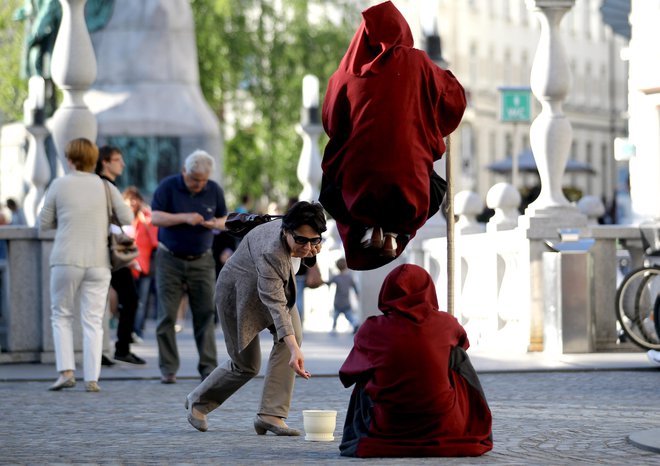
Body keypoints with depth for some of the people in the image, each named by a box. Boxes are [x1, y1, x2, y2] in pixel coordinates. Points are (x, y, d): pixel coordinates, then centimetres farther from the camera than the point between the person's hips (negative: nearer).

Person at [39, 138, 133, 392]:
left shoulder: (59, 185, -1)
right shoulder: (105, 187, 3)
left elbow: (44, 223, 4)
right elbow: (127, 218, 3)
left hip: (66, 260, -2)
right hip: (98, 261, 2)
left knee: (61, 316, 12)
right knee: (93, 321, 5)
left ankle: (66, 370, -1)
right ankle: (92, 378, 0)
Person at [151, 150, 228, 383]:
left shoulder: (214, 190, 4)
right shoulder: (168, 187, -5)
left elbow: (224, 220, 11)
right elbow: (155, 217, -11)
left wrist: (215, 224, -12)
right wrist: (184, 218, -23)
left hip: (201, 260, 2)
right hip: (170, 259, -2)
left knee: (206, 314, -4)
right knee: (167, 315, -3)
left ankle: (208, 367, 0)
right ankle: (168, 368, 3)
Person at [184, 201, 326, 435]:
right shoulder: (270, 253, -42)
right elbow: (275, 304, -48)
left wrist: (311, 253, -12)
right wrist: (295, 350, -56)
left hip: (275, 285, 7)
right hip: (240, 291, -7)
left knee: (293, 334, -21)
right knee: (246, 365, 2)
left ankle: (270, 415, -17)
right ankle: (198, 401, 31)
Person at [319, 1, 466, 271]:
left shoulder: (348, 72, 3)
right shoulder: (417, 63, 1)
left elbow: (331, 124, 14)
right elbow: (455, 101, 10)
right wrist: (445, 77, 30)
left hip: (356, 188, 1)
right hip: (408, 185, -1)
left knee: (329, 189, 36)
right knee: (437, 188, 34)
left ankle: (365, 227, 7)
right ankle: (395, 231, 6)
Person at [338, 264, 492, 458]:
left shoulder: (372, 329, -5)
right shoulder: (446, 323, -3)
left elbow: (347, 375, 12)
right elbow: (463, 343, 23)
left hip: (387, 432, 0)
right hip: (443, 426, 0)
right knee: (458, 357, 24)